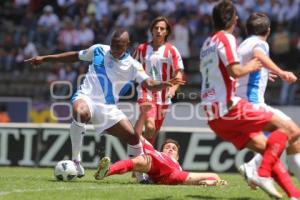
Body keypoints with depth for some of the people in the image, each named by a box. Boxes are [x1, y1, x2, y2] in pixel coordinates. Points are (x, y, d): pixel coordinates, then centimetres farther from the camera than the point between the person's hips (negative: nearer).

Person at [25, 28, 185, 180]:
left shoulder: (132, 66, 0)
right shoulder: (98, 50, 2)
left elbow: (149, 84, -11)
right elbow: (74, 56, 16)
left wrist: (165, 84, -35)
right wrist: (44, 58, 17)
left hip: (108, 108, 3)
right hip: (86, 97, -3)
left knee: (133, 137, -5)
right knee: (80, 112, -39)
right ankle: (75, 160, -28)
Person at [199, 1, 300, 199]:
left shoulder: (208, 43, 19)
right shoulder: (226, 38, -7)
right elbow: (235, 71, -20)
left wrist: (256, 72, 30)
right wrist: (250, 67, 2)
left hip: (213, 116, 9)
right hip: (230, 107, -9)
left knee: (267, 147, 9)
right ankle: (263, 173, -21)